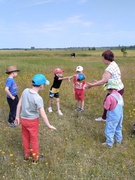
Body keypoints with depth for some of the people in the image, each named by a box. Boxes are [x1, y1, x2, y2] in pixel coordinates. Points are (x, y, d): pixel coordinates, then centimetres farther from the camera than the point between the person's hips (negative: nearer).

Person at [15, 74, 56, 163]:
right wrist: (49, 125, -11)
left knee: (25, 138, 22)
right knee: (34, 139, 15)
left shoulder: (25, 91, -12)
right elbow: (43, 114, -23)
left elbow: (19, 105, -2)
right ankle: (35, 157, 33)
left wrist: (17, 117, 9)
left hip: (23, 119, 5)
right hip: (33, 121, -5)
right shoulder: (38, 98, -29)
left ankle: (26, 155, 42)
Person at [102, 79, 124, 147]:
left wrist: (105, 103, -2)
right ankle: (118, 140, 38)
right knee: (118, 128, 23)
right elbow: (122, 104, 10)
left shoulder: (109, 97, -25)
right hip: (120, 115, 8)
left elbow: (106, 107, -19)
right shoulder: (119, 95, -1)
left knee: (109, 130, 6)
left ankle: (109, 143, 16)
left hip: (112, 117, -8)